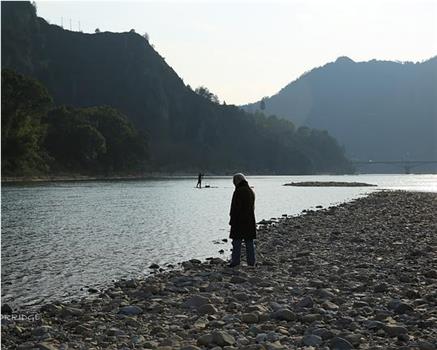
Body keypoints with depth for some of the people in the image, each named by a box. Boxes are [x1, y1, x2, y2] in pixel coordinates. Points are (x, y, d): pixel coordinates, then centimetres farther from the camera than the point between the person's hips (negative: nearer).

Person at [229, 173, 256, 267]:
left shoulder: (238, 191, -13)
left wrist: (232, 220, -9)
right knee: (249, 242, 9)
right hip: (250, 220, 7)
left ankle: (235, 261, -2)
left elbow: (235, 208, -14)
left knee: (237, 241, -2)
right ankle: (251, 262, 10)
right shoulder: (251, 191, 11)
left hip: (239, 220, -7)